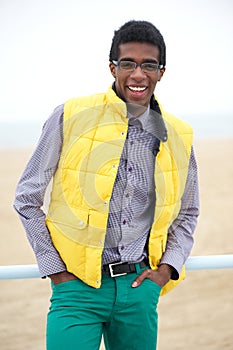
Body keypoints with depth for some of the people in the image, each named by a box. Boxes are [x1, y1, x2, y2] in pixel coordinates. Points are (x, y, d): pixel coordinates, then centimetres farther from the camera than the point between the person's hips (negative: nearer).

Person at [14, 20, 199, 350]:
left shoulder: (178, 136, 6)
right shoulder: (70, 116, -4)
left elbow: (188, 212, 21)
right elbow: (27, 199, 1)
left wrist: (168, 267, 7)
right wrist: (55, 269, -3)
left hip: (140, 286, 3)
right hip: (78, 286, -3)